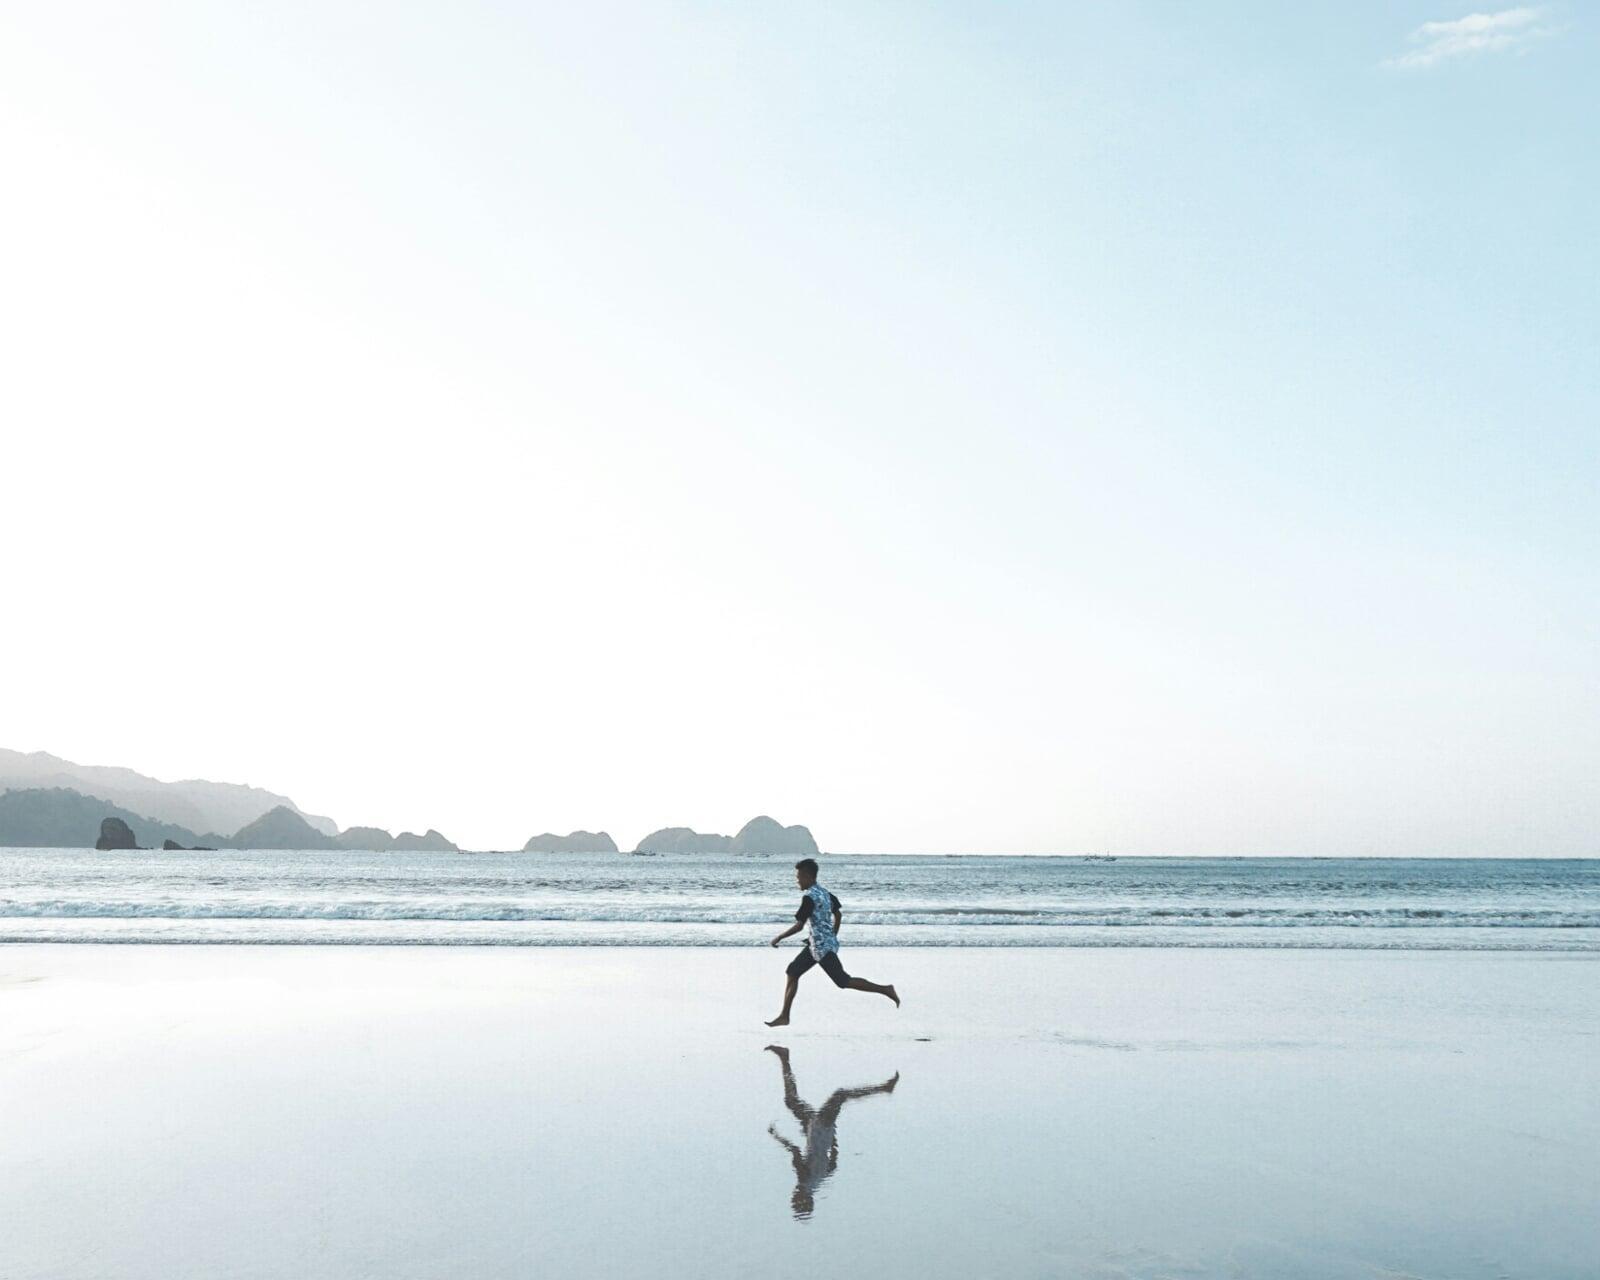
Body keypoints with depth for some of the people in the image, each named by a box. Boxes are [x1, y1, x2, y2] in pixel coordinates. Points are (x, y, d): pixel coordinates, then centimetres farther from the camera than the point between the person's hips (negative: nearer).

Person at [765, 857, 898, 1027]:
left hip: (822, 947, -10)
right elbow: (838, 914, 18)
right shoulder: (823, 892, 9)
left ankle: (885, 990, -1)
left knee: (844, 981, -5)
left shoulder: (809, 897, -19)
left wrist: (779, 938, -10)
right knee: (793, 971, 11)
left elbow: (798, 926, -22)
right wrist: (832, 936, 26)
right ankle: (784, 1017, 13)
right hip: (816, 945, 10)